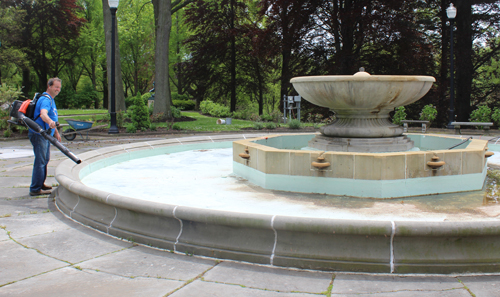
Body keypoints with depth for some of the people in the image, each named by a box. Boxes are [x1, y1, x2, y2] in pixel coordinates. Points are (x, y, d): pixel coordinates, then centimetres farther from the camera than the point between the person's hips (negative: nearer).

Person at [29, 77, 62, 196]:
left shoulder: (51, 100, 18)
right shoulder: (45, 99, -17)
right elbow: (43, 114, -38)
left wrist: (56, 132, 32)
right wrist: (50, 121, -57)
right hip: (39, 134, -11)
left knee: (45, 160, 19)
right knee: (40, 161, -10)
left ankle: (40, 183, 32)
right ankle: (35, 189, -7)